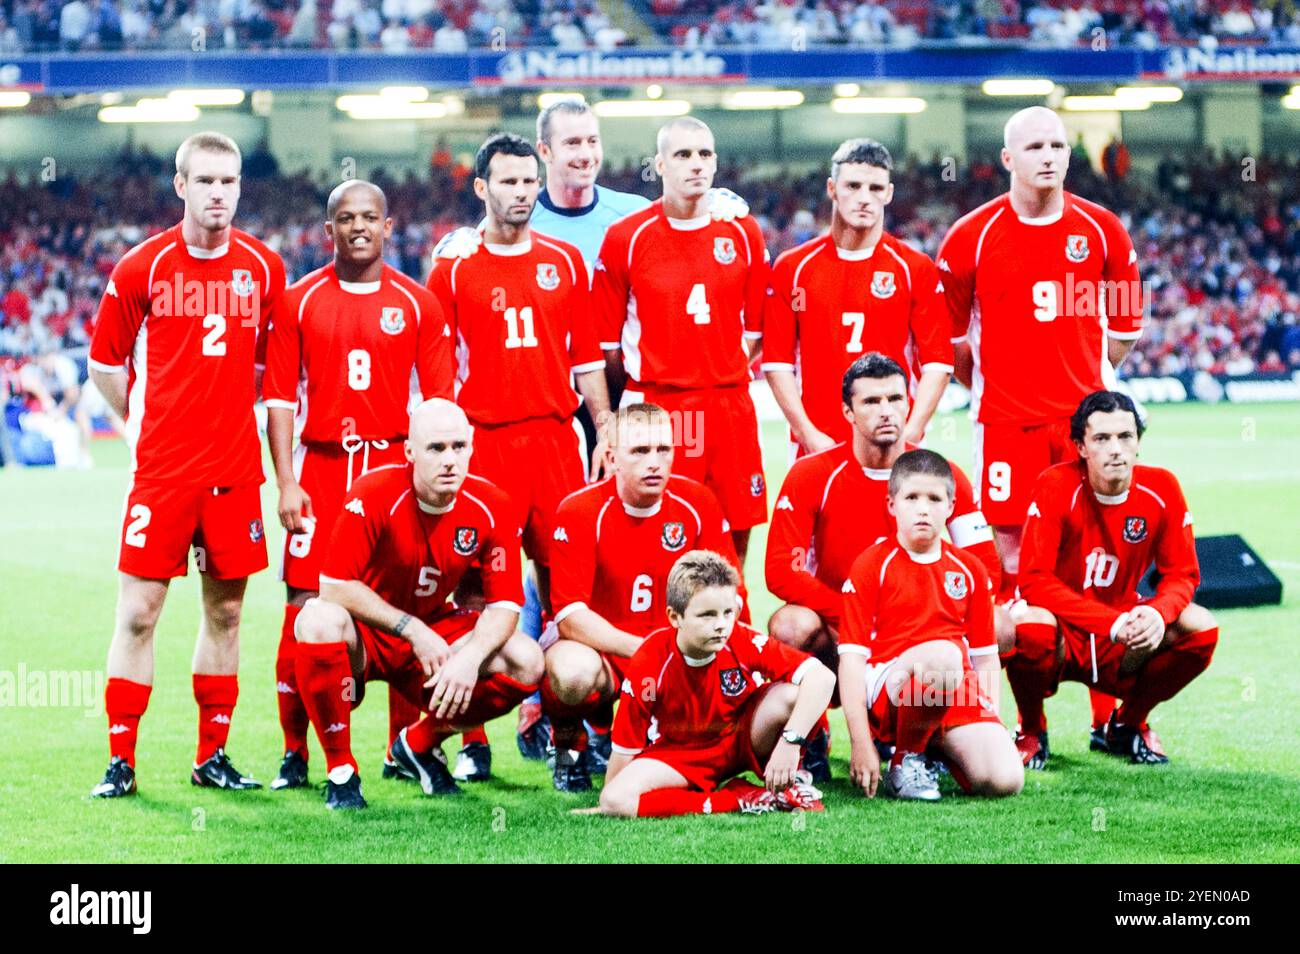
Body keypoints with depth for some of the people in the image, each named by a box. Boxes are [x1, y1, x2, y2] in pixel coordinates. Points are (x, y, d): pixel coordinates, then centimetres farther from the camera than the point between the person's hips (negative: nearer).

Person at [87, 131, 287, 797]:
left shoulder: (264, 269, 5)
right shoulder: (142, 267, -3)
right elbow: (104, 363, 6)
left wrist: (227, 414, 9)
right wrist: (148, 424, 6)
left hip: (234, 468, 3)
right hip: (160, 468, -3)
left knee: (225, 611, 7)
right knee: (138, 612, -4)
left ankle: (212, 755, 17)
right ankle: (120, 761, 2)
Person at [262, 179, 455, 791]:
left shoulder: (418, 304, 5)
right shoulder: (299, 301, 5)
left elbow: (439, 400, 6)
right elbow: (279, 398, 4)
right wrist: (286, 483, -4)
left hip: (395, 465, 0)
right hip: (320, 469, 0)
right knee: (305, 607, -4)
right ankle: (294, 752, 4)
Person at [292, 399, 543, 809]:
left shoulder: (492, 508, -11)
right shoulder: (376, 494, -23)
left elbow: (504, 603, -10)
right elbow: (334, 586, -24)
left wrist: (470, 657, -30)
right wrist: (414, 631, -24)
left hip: (435, 630, 4)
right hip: (366, 636, -4)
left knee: (527, 663, -17)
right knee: (320, 621, -38)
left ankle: (419, 744, 7)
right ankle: (340, 770, -19)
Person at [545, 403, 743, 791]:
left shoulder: (697, 503, -3)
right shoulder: (580, 512, -14)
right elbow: (570, 617, -19)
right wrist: (641, 650, -31)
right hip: (599, 649, -4)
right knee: (573, 671, -39)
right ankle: (569, 745, -1)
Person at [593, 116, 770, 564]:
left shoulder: (743, 233, 7)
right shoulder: (626, 237, -2)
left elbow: (755, 330, 14)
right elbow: (606, 340, 2)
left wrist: (722, 373, 8)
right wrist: (645, 380, 3)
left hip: (730, 406, 3)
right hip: (654, 409, -3)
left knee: (737, 533, 5)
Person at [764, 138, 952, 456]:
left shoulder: (916, 269, 4)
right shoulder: (792, 268, 6)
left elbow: (937, 362, 1)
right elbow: (778, 361, 4)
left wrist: (909, 434, -10)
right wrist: (807, 434, -7)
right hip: (818, 445, 0)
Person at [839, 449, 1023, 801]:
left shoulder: (969, 569, 14)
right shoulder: (872, 564, 1)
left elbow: (985, 655, 18)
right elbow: (852, 657, -4)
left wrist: (991, 722, 4)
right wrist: (861, 743, -11)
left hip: (956, 693, 4)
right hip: (885, 698, -4)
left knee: (1005, 780, -22)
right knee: (943, 653, -38)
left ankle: (938, 748, 12)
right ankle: (905, 759, -12)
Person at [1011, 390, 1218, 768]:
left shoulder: (1161, 489, -7)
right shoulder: (1057, 486, -19)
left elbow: (1181, 574, -2)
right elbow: (1034, 580, -23)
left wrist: (1156, 613, -27)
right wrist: (1113, 623, -32)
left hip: (1121, 649, 4)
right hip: (1062, 631, -4)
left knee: (1201, 629, -18)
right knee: (1031, 627, -37)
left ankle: (1129, 723, 9)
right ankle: (1031, 732, -4)